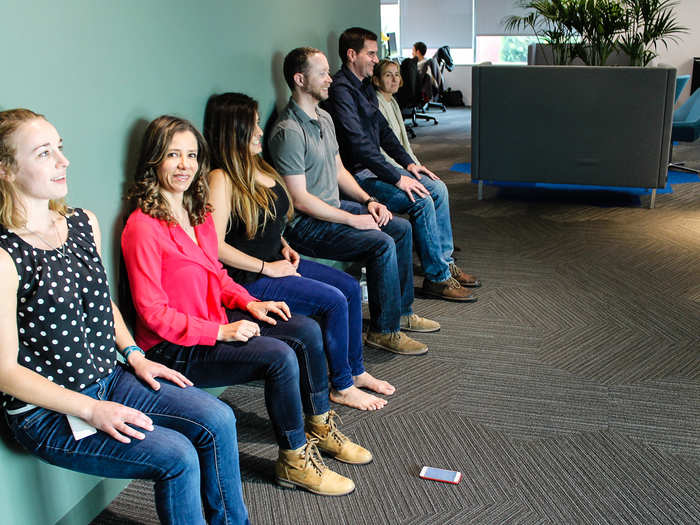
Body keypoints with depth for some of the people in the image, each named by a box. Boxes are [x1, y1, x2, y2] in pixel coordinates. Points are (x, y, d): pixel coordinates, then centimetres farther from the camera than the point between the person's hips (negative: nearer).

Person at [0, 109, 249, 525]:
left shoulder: (84, 223, 3)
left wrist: (134, 355, 4)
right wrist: (90, 410, -20)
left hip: (110, 380, 7)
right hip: (46, 412, -7)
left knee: (218, 420, -6)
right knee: (177, 456, -21)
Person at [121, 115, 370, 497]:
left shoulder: (198, 212, 7)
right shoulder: (143, 228, -19)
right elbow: (152, 312, -19)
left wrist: (249, 303, 0)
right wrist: (220, 332, -22)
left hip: (216, 323, 9)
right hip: (175, 350, -8)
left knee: (306, 331, -2)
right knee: (279, 357, -23)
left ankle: (321, 428, 14)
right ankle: (294, 461, -5)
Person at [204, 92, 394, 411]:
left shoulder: (256, 166, 10)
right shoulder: (221, 179, -18)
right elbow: (215, 246, -23)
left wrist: (284, 247, 8)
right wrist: (267, 267, -18)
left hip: (276, 263, 9)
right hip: (250, 279, -9)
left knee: (350, 287, 3)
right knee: (334, 301, -17)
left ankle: (356, 371, 17)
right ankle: (342, 387, 1)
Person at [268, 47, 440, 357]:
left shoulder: (324, 119, 11)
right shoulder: (288, 132, -21)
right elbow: (300, 200, -23)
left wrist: (368, 200, 4)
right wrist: (353, 219, -20)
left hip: (334, 208, 10)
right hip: (304, 225, -10)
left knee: (401, 228, 7)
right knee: (382, 243, -24)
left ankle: (401, 311, 18)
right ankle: (384, 330, -9)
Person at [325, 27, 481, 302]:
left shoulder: (365, 86, 15)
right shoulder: (341, 89, -18)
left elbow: (383, 129, 22)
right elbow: (358, 143, -25)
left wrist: (408, 163, 11)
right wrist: (397, 178, -24)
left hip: (376, 165, 10)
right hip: (357, 174, -10)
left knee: (438, 188, 3)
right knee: (422, 200, -21)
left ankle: (445, 262, 11)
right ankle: (437, 278, -9)